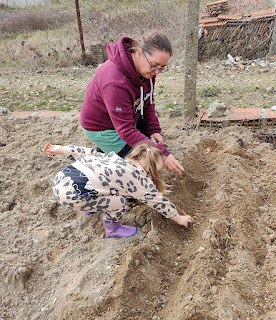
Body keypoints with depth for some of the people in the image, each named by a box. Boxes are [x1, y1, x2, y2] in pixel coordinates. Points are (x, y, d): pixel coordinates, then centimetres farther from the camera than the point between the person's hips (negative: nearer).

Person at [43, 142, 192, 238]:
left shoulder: (115, 158, 20)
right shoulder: (139, 177, 1)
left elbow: (89, 153, 22)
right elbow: (158, 201, 10)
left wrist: (60, 149, 27)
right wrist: (179, 218, 24)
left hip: (61, 177, 9)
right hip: (71, 194, -9)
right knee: (118, 203, -2)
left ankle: (90, 208, 46)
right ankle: (113, 230, 23)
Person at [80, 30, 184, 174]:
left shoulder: (147, 68, -12)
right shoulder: (115, 83, -39)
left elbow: (148, 101, 4)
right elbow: (126, 130, -37)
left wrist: (153, 129, -9)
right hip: (102, 128, -8)